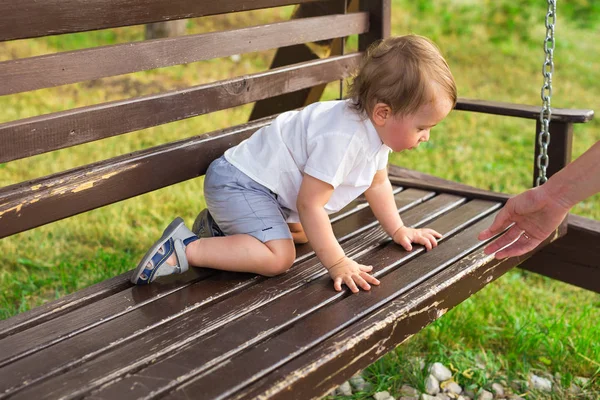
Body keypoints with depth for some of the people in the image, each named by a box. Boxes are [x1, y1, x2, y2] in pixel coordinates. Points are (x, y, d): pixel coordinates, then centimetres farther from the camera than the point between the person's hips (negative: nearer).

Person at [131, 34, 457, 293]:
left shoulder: (375, 126, 0)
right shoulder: (341, 139, -31)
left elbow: (377, 182, 18)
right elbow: (309, 204, -28)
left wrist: (399, 230, 21)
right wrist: (337, 263, -24)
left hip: (261, 180, 10)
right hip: (238, 182, -10)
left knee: (304, 233, 25)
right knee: (279, 257, -24)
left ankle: (225, 226, 24)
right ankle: (185, 249, -19)